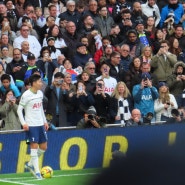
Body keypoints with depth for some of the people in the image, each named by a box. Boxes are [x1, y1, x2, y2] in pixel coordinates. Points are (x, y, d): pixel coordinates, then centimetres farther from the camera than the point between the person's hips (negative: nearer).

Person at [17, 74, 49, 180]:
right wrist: (23, 123, -17)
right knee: (34, 146, -6)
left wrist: (45, 121, 18)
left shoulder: (40, 93, 9)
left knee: (43, 147, 8)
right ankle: (37, 171, -2)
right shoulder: (26, 95, -11)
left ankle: (30, 164, 25)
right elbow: (19, 109, -8)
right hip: (31, 125, -7)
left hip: (40, 124, 7)